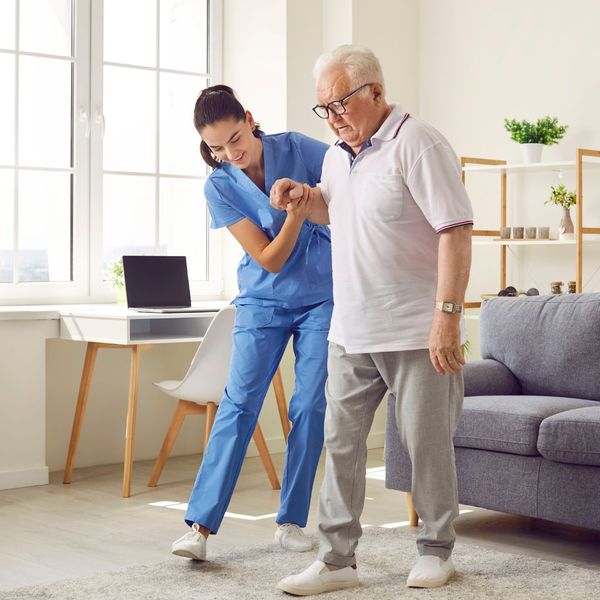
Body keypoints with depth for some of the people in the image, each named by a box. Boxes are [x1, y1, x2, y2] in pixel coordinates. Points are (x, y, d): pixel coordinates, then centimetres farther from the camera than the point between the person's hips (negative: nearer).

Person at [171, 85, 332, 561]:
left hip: (322, 298, 0)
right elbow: (269, 259, -13)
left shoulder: (299, 149, -9)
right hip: (263, 303, 0)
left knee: (310, 407, -1)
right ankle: (200, 525, -10)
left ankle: (292, 522, 10)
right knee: (239, 404, -10)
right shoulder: (219, 187, -9)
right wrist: (294, 217, -30)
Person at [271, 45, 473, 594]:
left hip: (415, 334, -7)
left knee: (427, 444, 5)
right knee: (340, 441, 6)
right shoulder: (337, 156, 12)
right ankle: (337, 560, 15)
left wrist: (447, 315, -24)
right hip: (351, 333, 7)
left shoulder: (416, 144, -13)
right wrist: (302, 197, 9)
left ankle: (436, 550, 24)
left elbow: (456, 230, -19)